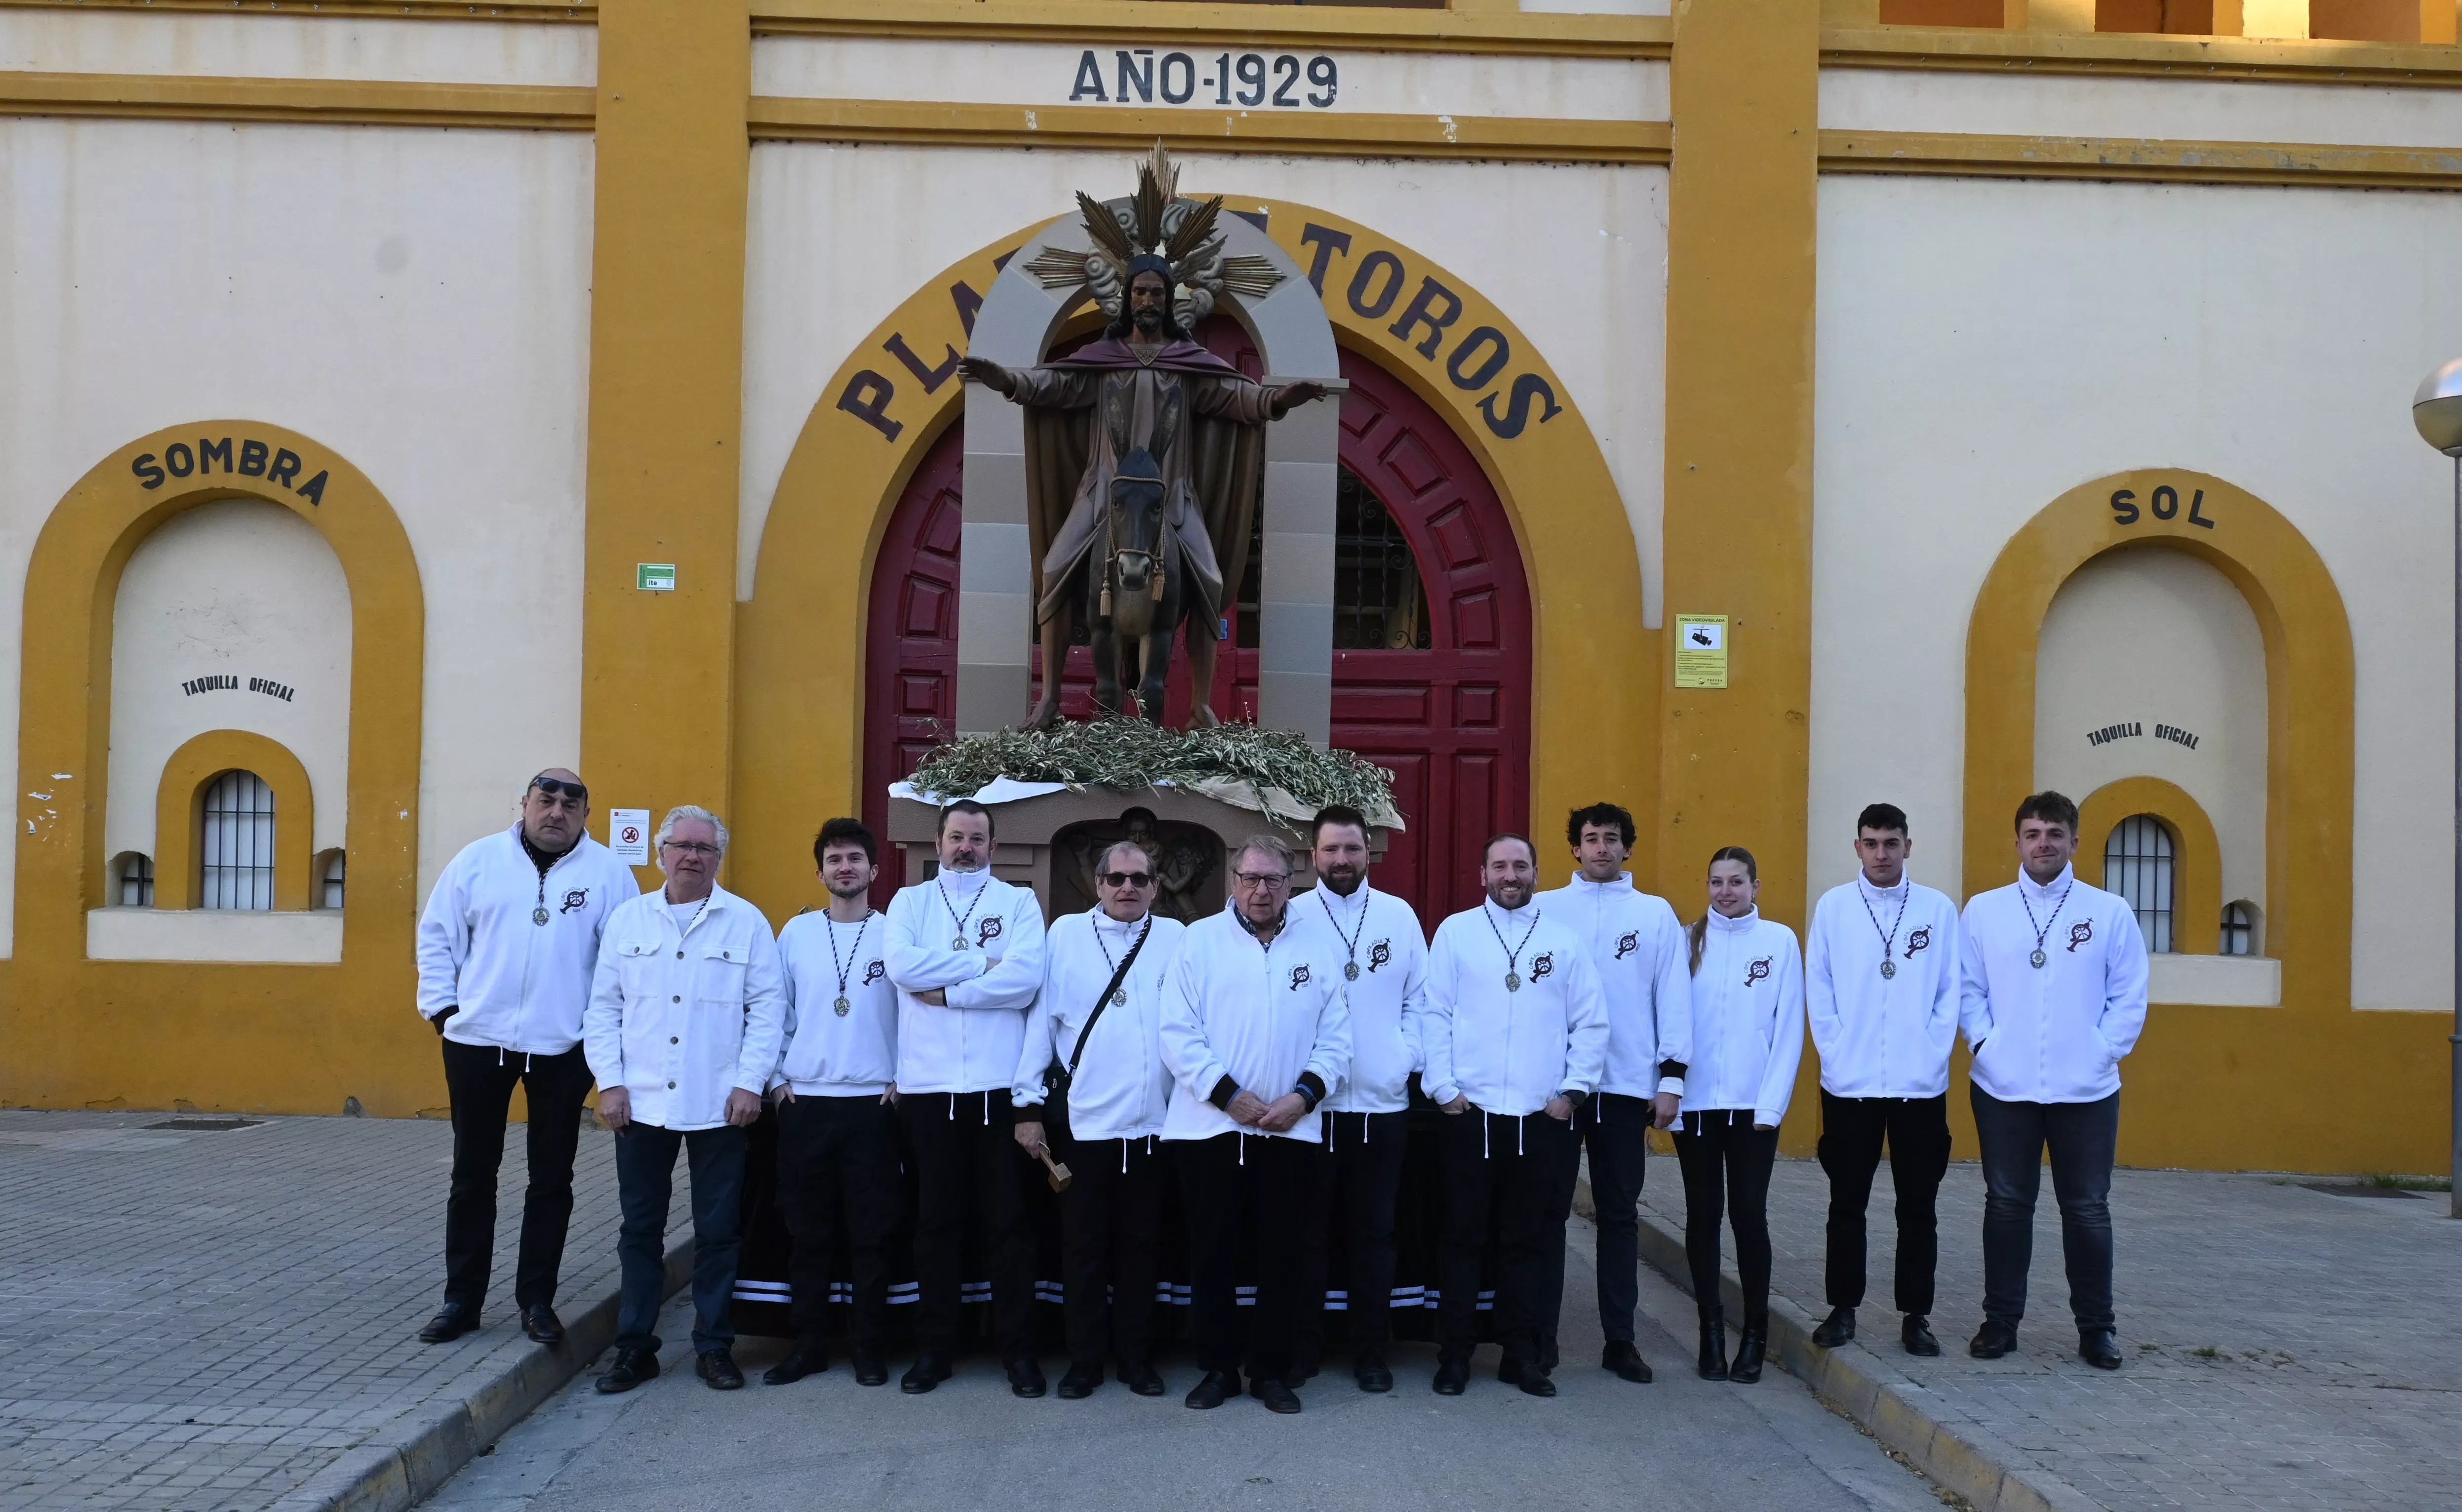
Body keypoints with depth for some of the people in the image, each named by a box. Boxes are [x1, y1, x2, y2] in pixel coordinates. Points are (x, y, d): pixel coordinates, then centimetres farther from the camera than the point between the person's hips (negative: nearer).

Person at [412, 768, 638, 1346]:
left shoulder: (608, 873, -2)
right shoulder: (480, 859, 3)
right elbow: (438, 935, 7)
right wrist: (444, 1007, 0)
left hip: (563, 1049, -1)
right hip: (478, 1041, 1)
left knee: (552, 1178, 7)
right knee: (473, 1173, 9)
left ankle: (537, 1300, 18)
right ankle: (462, 1300, 19)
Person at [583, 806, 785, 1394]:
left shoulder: (747, 922, 1)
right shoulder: (627, 920, 8)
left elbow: (768, 1008, -1)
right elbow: (604, 1007, 8)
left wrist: (750, 1082, -8)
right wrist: (610, 1081, -1)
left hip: (719, 1104, -2)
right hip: (641, 1103, 2)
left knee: (718, 1232, 5)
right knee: (640, 1229, 8)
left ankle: (714, 1348, 15)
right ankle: (635, 1348, 17)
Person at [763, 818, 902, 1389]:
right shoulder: (797, 933, 6)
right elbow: (776, 1012, 9)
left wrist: (903, 1080, -3)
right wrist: (776, 1078, 3)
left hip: (874, 1104, -2)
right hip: (804, 1102, 2)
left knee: (871, 1233, 2)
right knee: (808, 1232, 6)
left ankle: (867, 1344, 11)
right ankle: (809, 1343, 15)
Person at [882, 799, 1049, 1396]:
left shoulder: (1018, 902, 6)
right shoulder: (911, 901, 10)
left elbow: (1025, 978, -11)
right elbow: (901, 966, -9)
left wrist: (944, 990, -10)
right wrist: (983, 962, -9)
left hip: (997, 1082, -1)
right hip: (928, 1083, 1)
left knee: (1007, 1221, 3)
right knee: (935, 1219, 8)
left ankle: (1018, 1349, 11)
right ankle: (933, 1348, 17)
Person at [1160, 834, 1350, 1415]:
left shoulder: (1318, 944, 7)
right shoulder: (1200, 939, 2)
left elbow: (1336, 1035, 5)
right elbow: (1178, 1032, -5)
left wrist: (1304, 1094, -9)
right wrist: (1229, 1095, -12)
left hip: (1291, 1128, 1)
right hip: (1211, 1126, -1)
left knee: (1283, 1255, 5)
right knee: (1213, 1253, 5)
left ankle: (1271, 1370, 17)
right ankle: (1218, 1367, 18)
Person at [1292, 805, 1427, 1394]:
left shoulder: (1400, 916, 5)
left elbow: (1419, 998, 7)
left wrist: (1406, 1059, -4)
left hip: (1383, 1103, 1)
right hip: (1309, 1104, -1)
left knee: (1373, 1233, 8)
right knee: (1306, 1230, 6)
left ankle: (1370, 1352, 17)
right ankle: (1301, 1346, 17)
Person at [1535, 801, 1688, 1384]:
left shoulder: (1656, 914, 6)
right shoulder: (1545, 909, 3)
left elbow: (1673, 997, 5)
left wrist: (1671, 1077, 0)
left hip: (1627, 1085, 1)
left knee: (1620, 1213, 8)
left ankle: (1620, 1339, 16)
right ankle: (1540, 1336, 13)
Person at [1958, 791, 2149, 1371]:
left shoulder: (2110, 912, 3)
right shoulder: (1983, 910, 5)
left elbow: (2129, 996, 2)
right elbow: (1968, 988, 5)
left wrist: (2103, 1051, -6)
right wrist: (1985, 1042, -8)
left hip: (2086, 1089, -1)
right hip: (2003, 1087, 1)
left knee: (2088, 1210, 5)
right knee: (2007, 1204, 8)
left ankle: (2096, 1328, 16)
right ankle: (2000, 1321, 17)